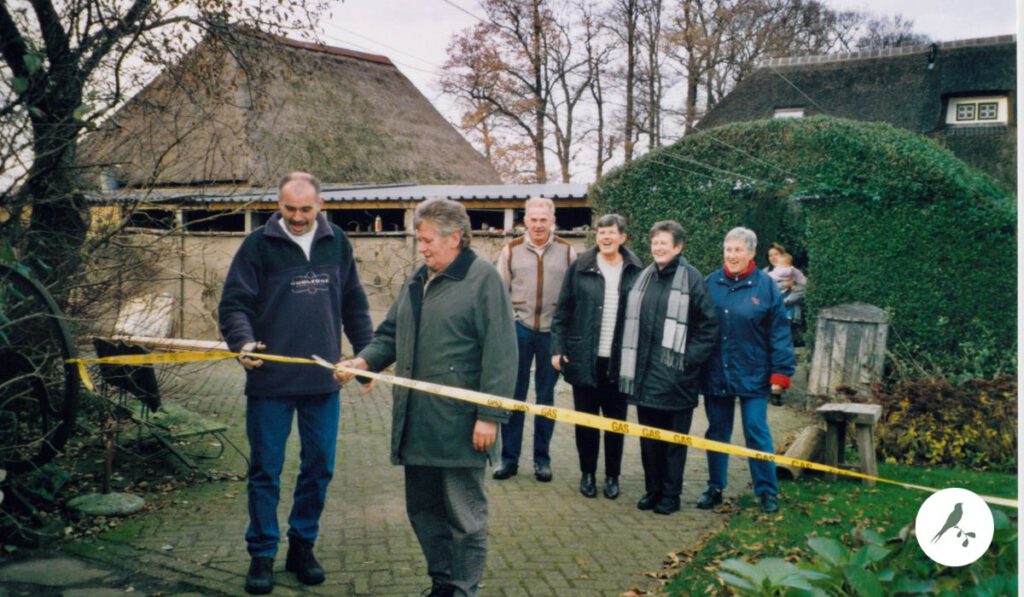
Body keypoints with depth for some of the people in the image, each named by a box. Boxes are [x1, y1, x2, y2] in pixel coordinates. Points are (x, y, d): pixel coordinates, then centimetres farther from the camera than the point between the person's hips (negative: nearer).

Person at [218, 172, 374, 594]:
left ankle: (302, 546, 27)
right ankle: (262, 554, 19)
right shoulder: (259, 245, -4)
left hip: (323, 382, 3)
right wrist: (243, 341, -25)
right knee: (265, 471, 5)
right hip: (270, 382, -3)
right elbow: (233, 303, -6)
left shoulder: (337, 243, 7)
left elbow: (354, 305, 14)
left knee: (319, 468, 11)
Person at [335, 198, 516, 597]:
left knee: (465, 514, 5)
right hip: (416, 425, 8)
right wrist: (364, 360, 1)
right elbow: (391, 335, 21)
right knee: (423, 509, 16)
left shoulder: (483, 279, -10)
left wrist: (490, 415, -18)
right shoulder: (418, 281, 14)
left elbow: (500, 352, -14)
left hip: (459, 426, -8)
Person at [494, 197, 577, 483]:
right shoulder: (511, 250, 2)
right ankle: (509, 457, 15)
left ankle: (542, 458, 21)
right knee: (514, 394, 5)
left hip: (552, 331, 0)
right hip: (519, 328, 0)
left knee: (546, 396, 10)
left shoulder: (567, 252, 1)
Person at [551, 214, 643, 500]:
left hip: (619, 360, 0)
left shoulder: (635, 271, 0)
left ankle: (612, 476, 25)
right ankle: (587, 474, 24)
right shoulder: (580, 268, -1)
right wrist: (557, 348, -5)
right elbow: (562, 310, 1)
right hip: (584, 358, 0)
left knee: (616, 421, 10)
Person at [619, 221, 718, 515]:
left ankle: (670, 495, 16)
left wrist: (690, 359, -12)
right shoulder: (643, 277, 10)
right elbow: (631, 321, 15)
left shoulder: (692, 278, -6)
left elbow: (709, 325, -6)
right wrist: (629, 364, 8)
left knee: (674, 439, 5)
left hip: (675, 376, -5)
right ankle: (652, 489, 25)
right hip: (644, 375, 5)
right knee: (648, 438, 13)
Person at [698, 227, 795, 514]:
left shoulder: (766, 286, -5)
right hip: (715, 374, 3)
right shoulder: (711, 283, 2)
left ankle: (767, 491, 15)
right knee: (717, 433, 12)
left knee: (757, 433, 1)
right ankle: (714, 488, 24)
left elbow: (780, 334, -6)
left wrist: (780, 373, -9)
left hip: (753, 375, -3)